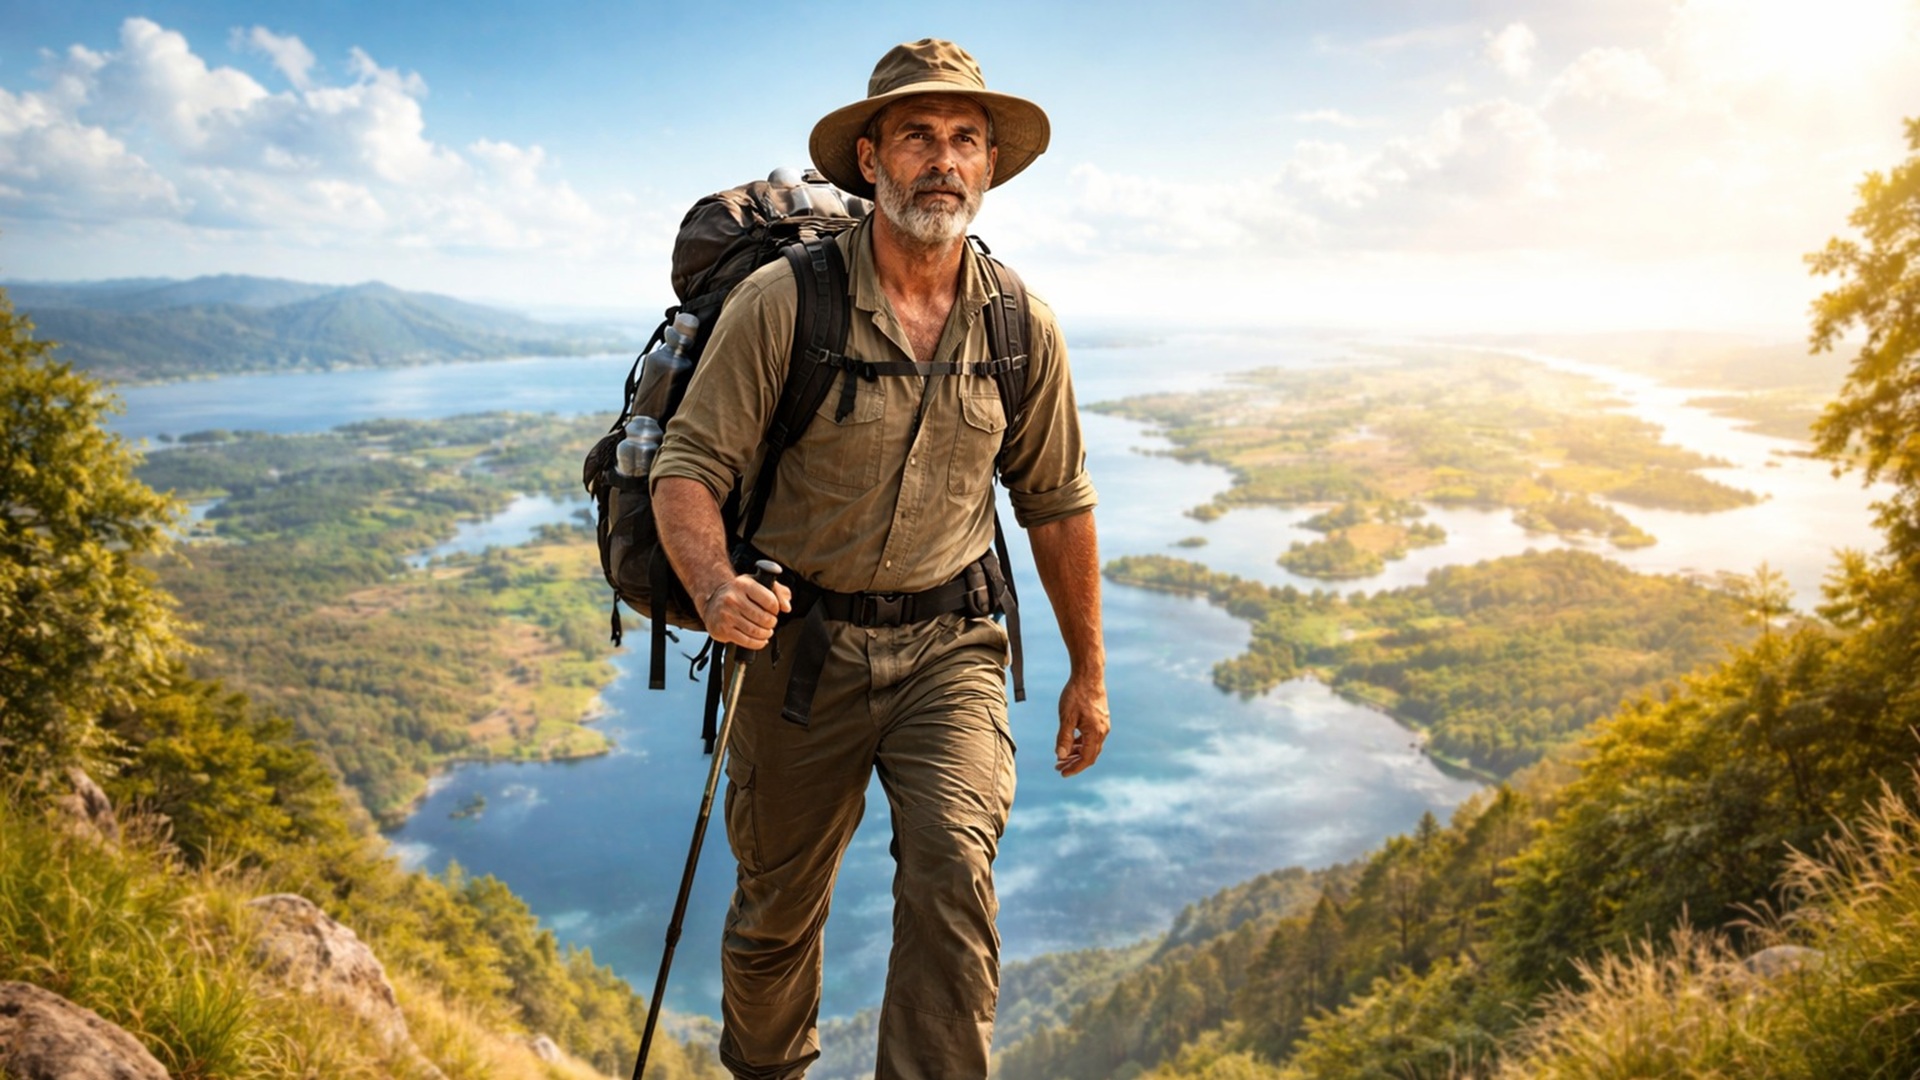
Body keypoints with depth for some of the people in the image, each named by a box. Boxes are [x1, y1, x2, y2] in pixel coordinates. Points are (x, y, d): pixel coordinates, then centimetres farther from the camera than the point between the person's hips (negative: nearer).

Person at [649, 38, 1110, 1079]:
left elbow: (1056, 501, 7)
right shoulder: (780, 303, -13)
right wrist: (716, 585, -33)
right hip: (800, 643, -1)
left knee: (952, 870, -21)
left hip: (950, 648, 2)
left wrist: (1087, 670, 12)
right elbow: (687, 468, -11)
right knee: (777, 907, 15)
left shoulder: (1023, 326, -3)